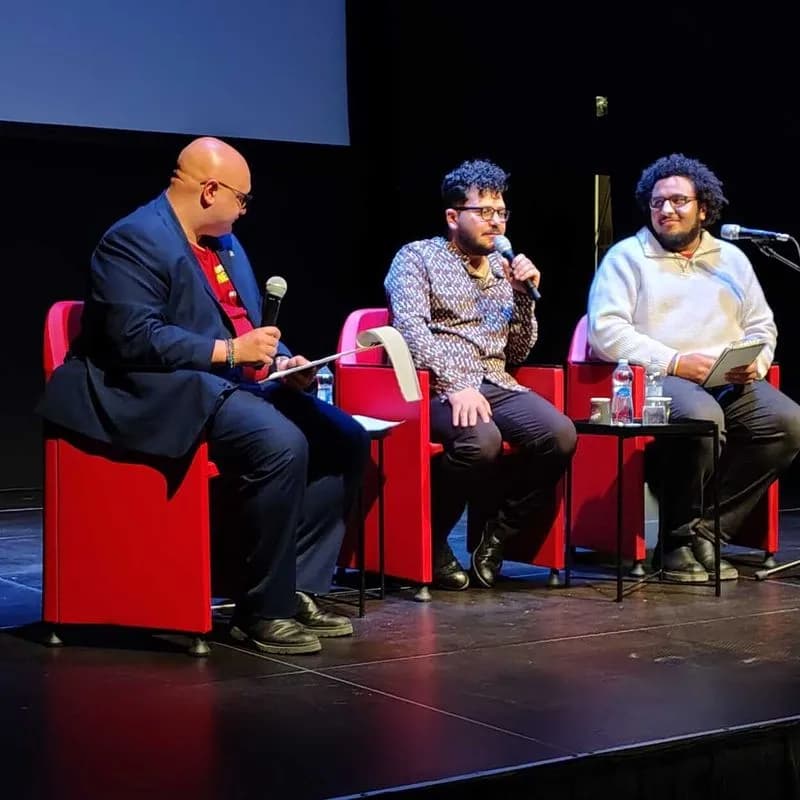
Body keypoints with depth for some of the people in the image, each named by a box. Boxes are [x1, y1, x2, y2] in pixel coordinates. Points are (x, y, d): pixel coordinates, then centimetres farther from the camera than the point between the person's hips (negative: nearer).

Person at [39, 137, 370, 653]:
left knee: (345, 439, -4)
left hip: (238, 383, 10)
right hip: (169, 394, -10)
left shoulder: (225, 243, 18)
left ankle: (299, 587, -1)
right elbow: (135, 339, -22)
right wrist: (229, 351, -19)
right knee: (281, 445, -32)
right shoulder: (134, 240, -11)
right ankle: (263, 611, -19)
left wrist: (281, 362, 3)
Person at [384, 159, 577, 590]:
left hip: (494, 384, 6)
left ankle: (497, 534, -5)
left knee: (560, 434, -23)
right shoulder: (417, 258, 4)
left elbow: (518, 351, 22)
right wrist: (455, 385, -27)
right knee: (481, 439, -37)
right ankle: (430, 542, -12)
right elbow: (410, 329, -14)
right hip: (435, 387, -6)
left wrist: (523, 294, 6)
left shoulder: (502, 268, 21)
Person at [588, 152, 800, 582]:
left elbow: (761, 325, 22)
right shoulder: (627, 256, 7)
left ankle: (705, 529, -18)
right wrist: (675, 362, -14)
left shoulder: (731, 258, 22)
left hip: (731, 383, 5)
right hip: (656, 379, -5)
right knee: (703, 418, -38)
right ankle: (682, 538, -18)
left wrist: (756, 362, -2)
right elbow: (605, 330, -6)